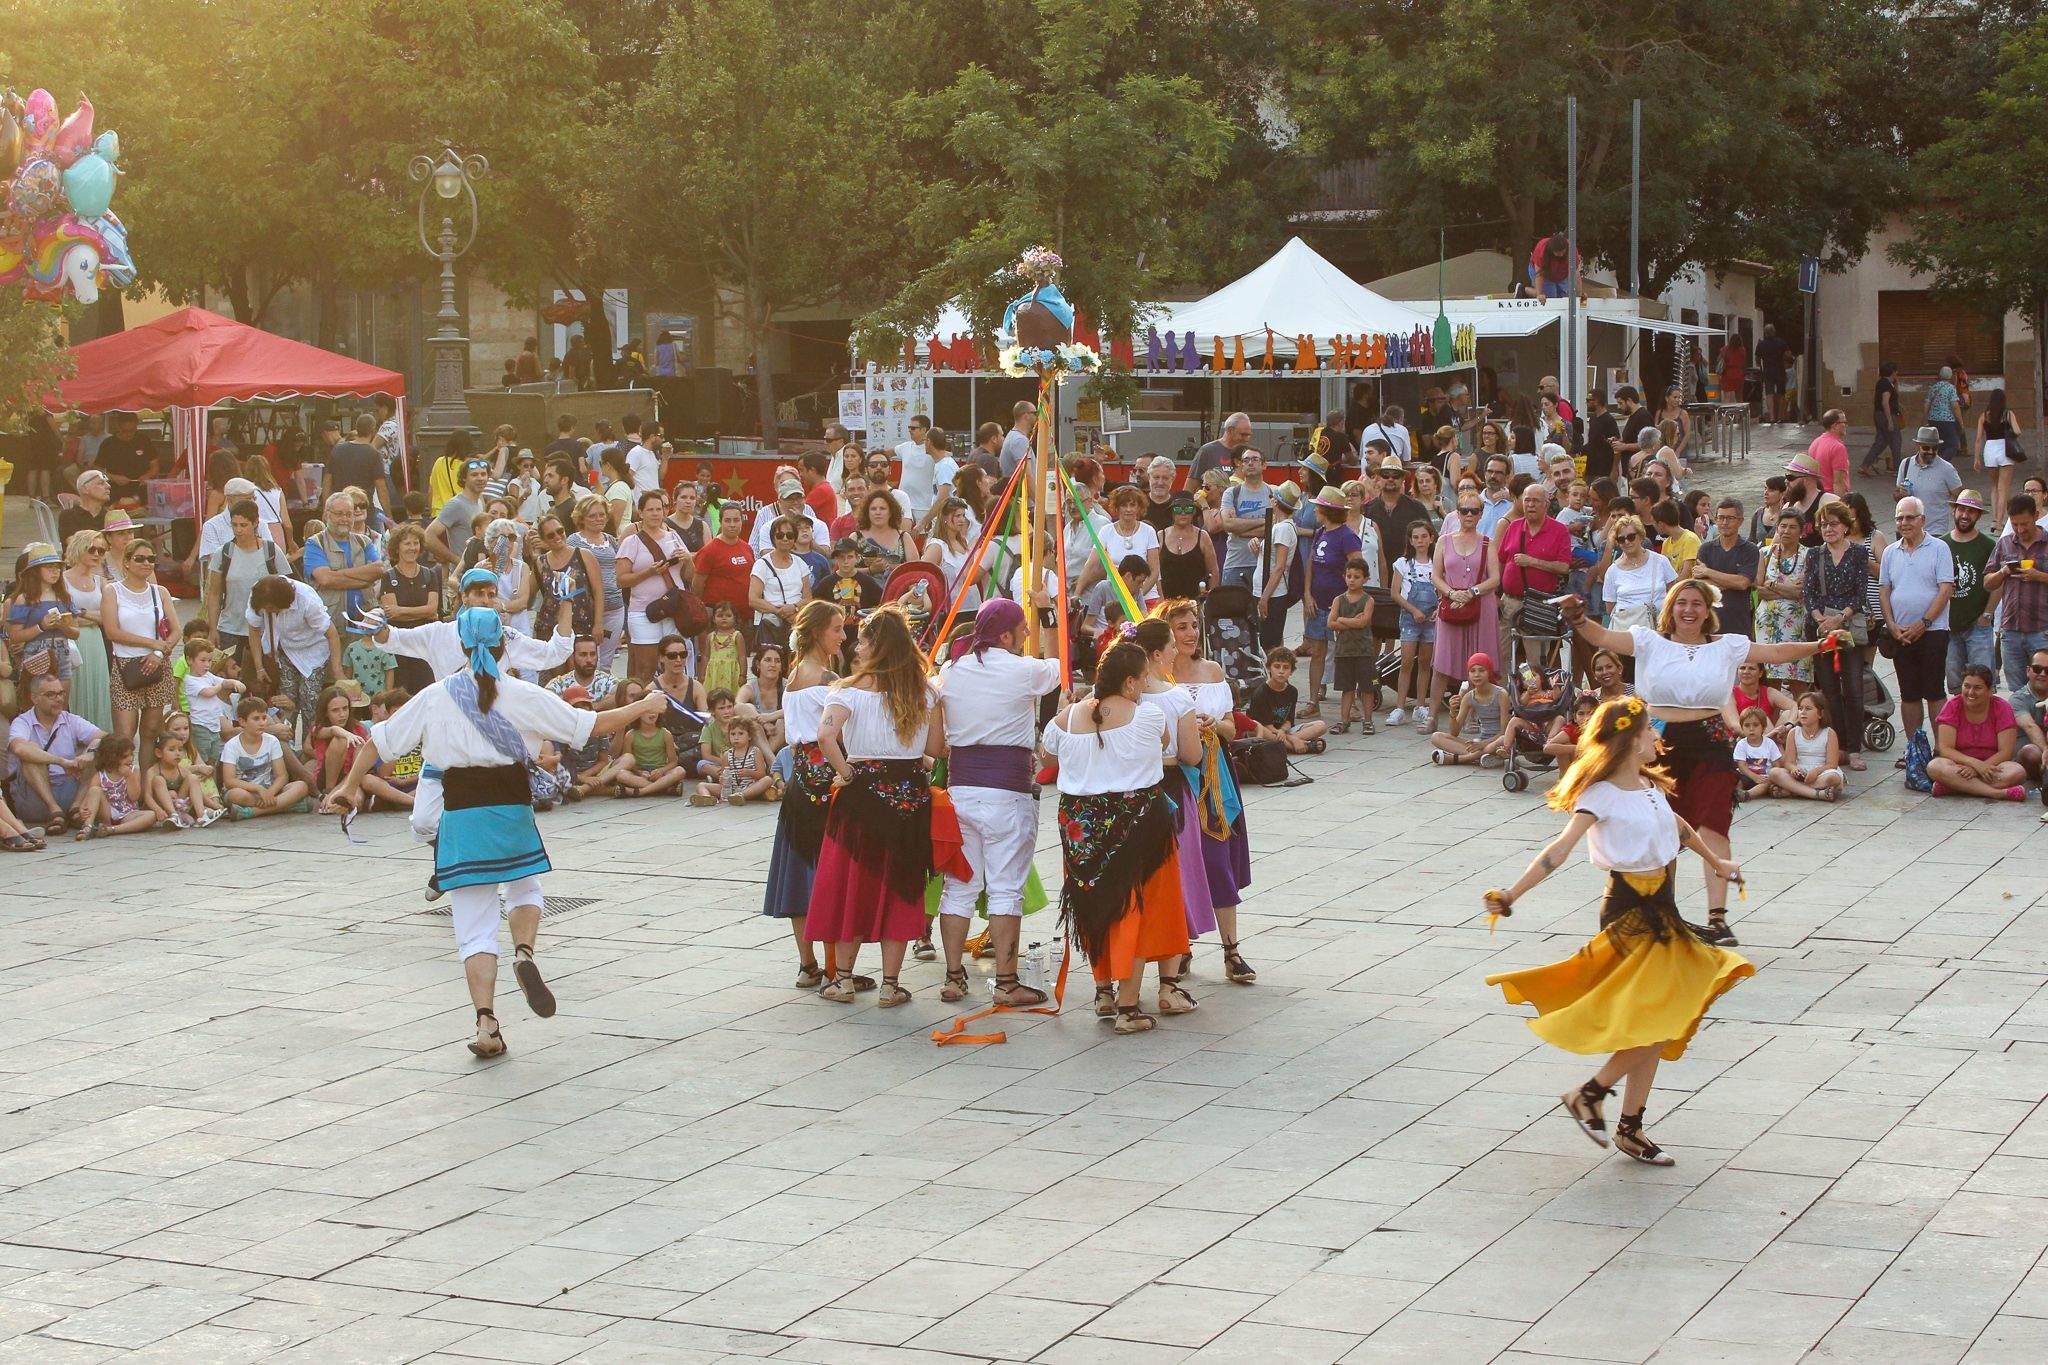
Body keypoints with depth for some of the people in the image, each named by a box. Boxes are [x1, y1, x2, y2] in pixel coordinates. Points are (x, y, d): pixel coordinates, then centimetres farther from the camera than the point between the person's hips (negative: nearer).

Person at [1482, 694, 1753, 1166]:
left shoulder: (1651, 787, 8)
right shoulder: (1602, 795, -16)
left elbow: (1678, 827, 29)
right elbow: (1559, 851, -24)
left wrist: (1715, 861, 44)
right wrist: (1510, 895, -35)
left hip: (1661, 912, 8)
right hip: (1628, 914, -8)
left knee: (1659, 1027, 8)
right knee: (1653, 1023, -13)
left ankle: (1631, 1128, 15)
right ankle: (1588, 1095, 4)